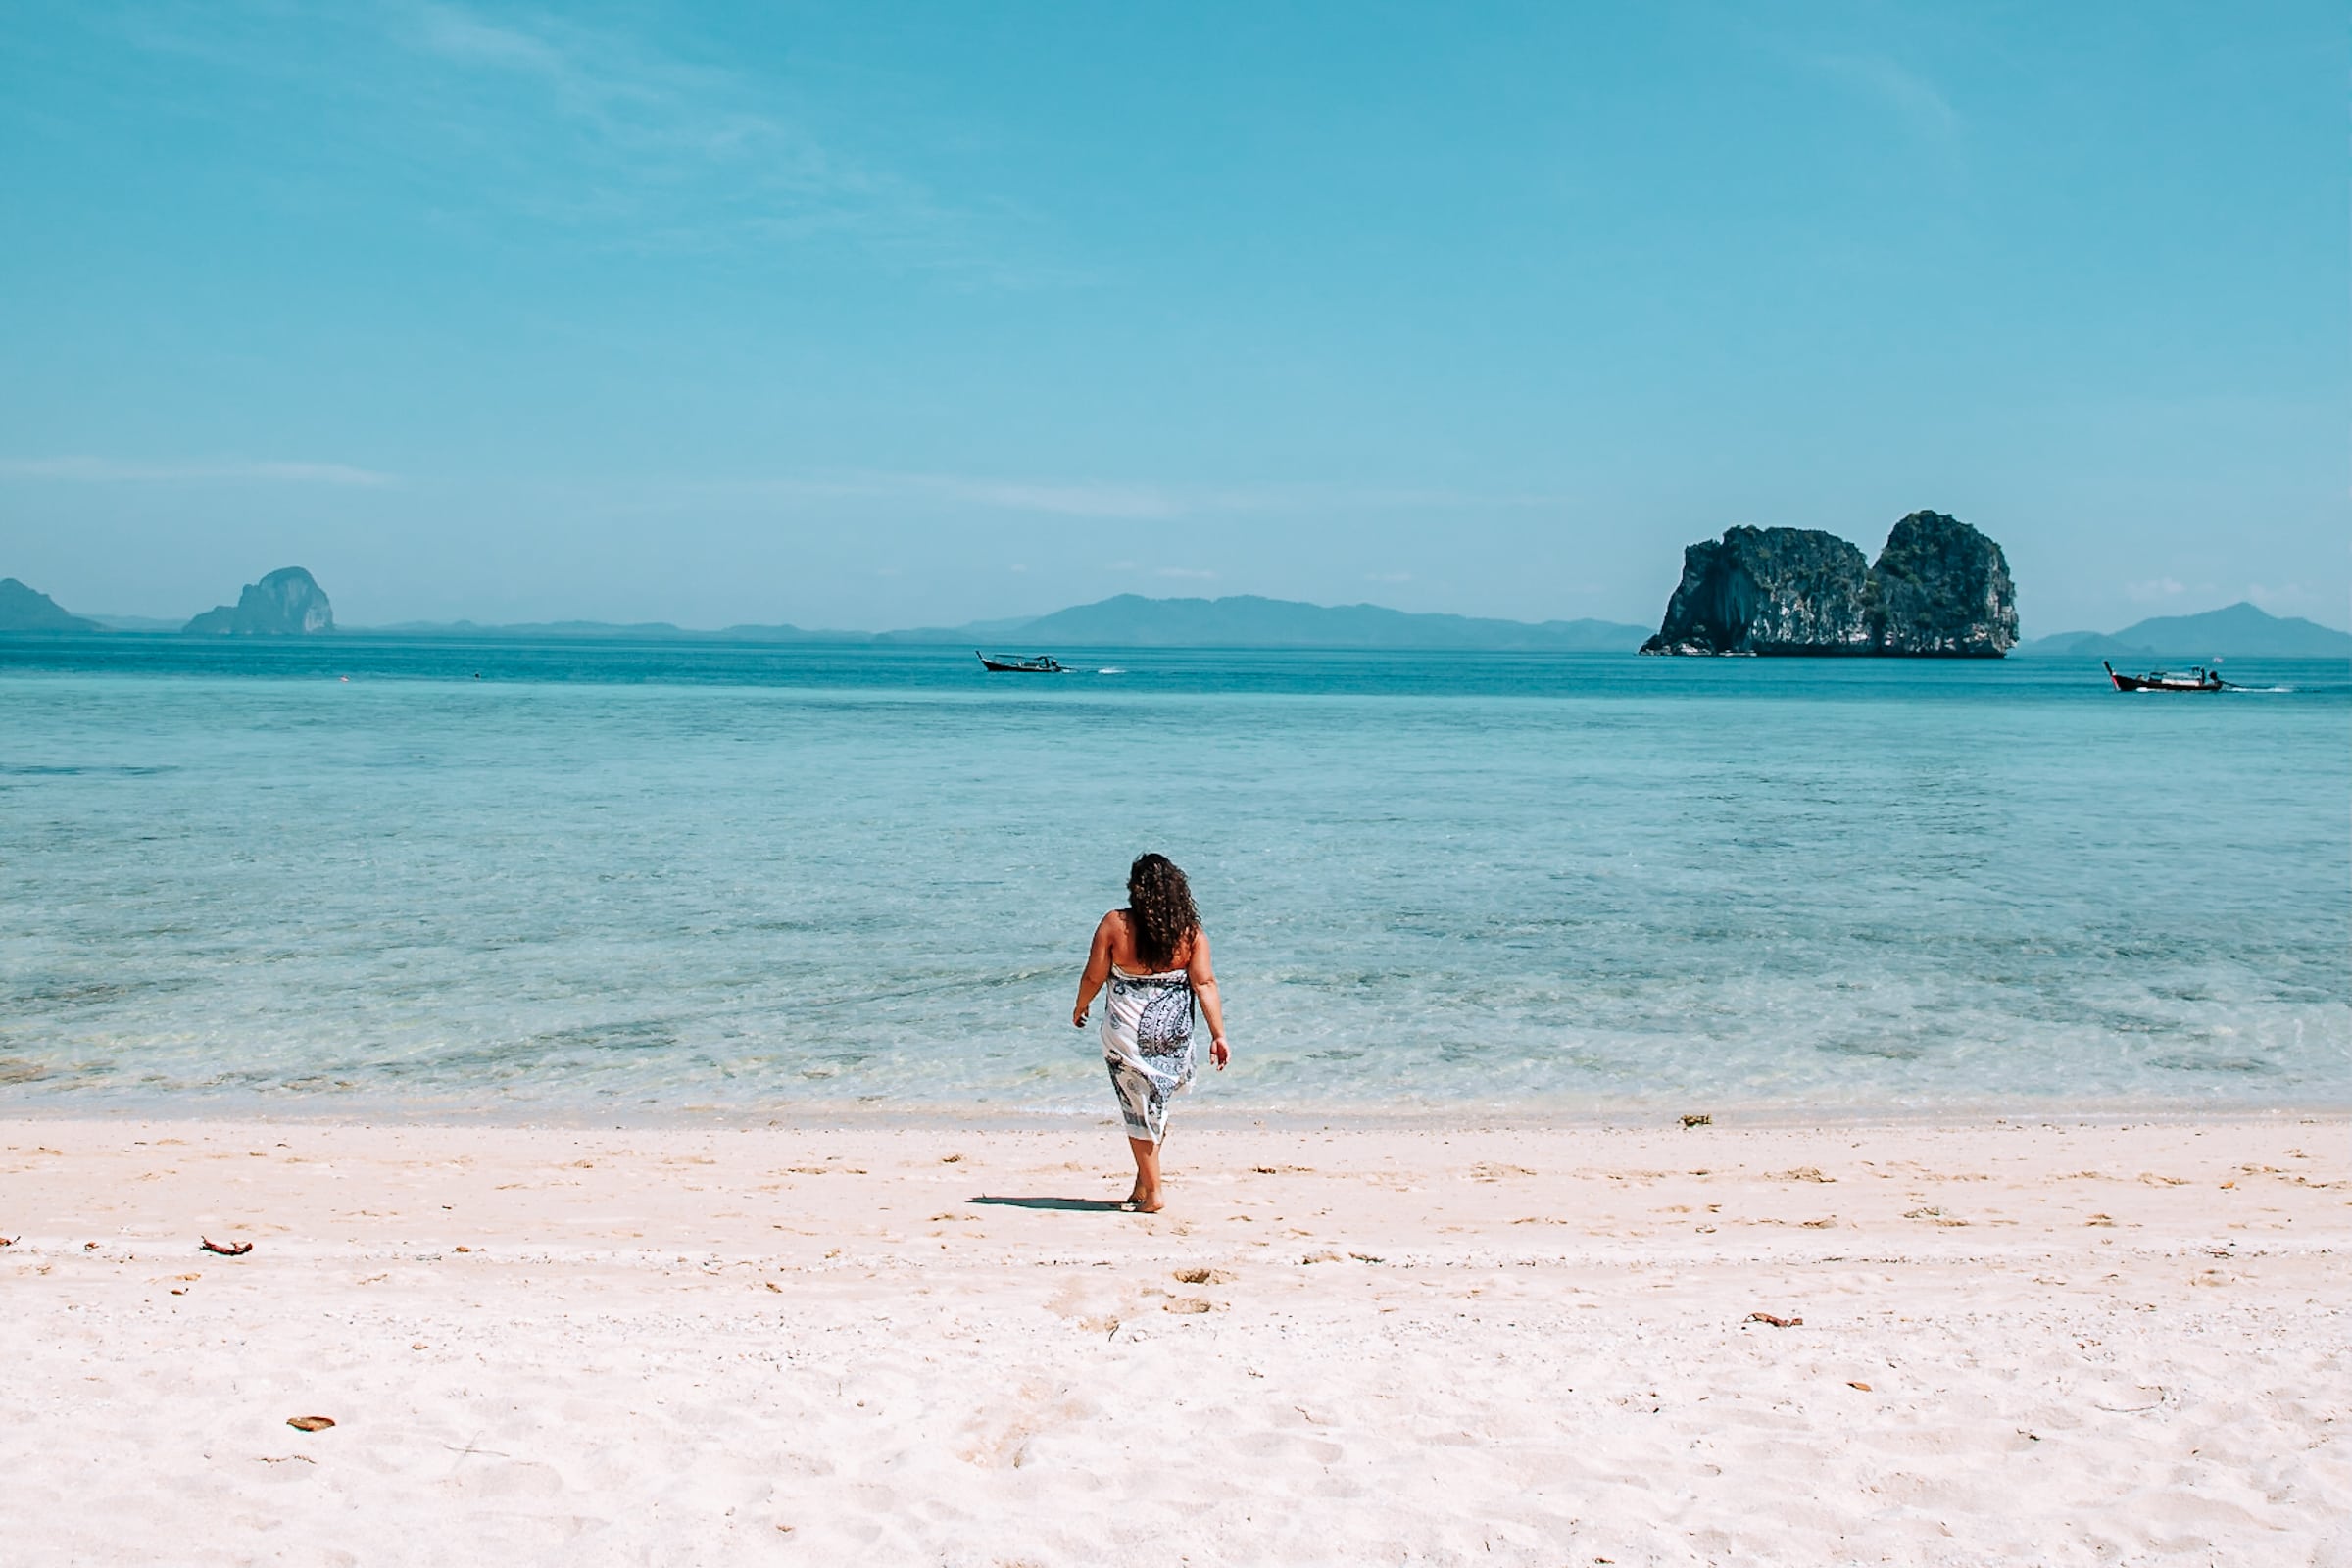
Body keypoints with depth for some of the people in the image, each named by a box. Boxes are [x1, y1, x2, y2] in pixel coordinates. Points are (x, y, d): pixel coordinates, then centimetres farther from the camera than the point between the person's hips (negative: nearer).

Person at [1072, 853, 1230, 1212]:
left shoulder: (1115, 925, -11)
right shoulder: (1190, 932, -6)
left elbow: (1093, 977, -5)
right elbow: (1204, 983, -9)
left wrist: (1080, 1007, 14)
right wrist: (1218, 1034, -7)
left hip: (1127, 1031, -2)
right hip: (1173, 1032, 2)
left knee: (1139, 1110, 8)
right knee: (1155, 1105, 20)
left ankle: (1152, 1192, 11)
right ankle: (1144, 1179, 22)